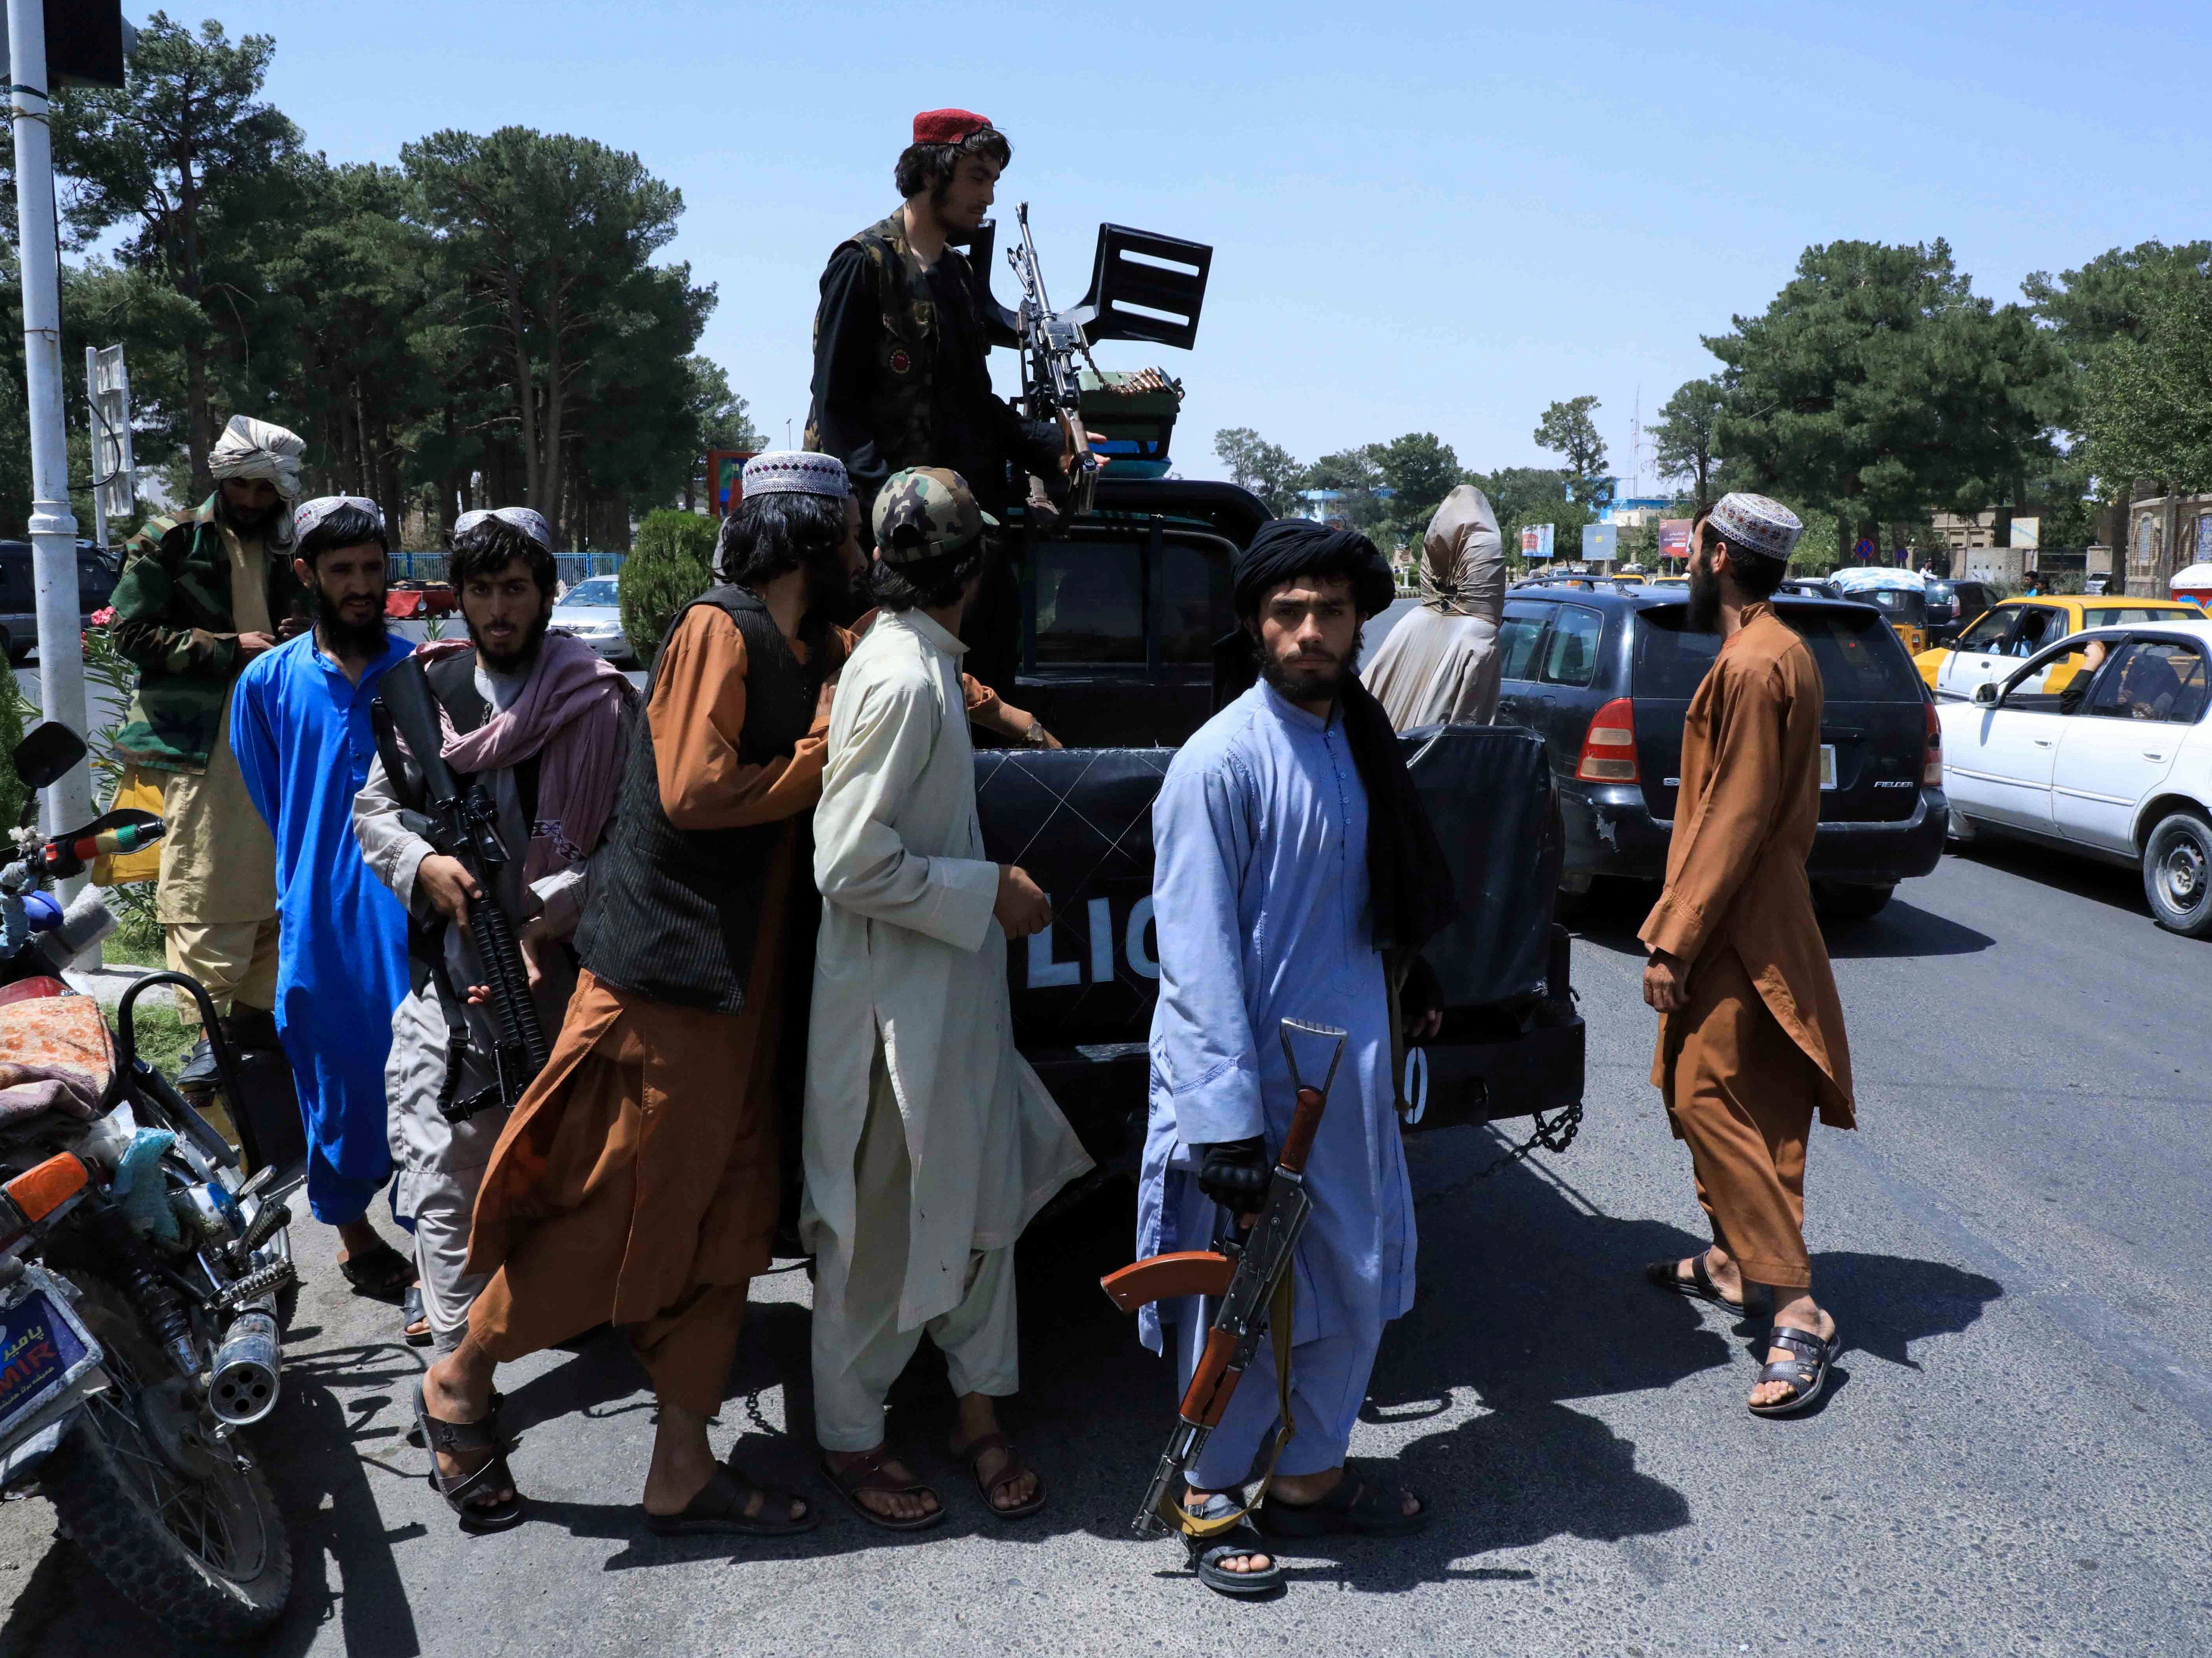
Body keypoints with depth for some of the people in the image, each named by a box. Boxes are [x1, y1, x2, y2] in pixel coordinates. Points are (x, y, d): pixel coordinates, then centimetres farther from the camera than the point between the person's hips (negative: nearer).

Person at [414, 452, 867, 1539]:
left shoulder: (812, 654, 14)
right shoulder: (718, 631, -12)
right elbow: (696, 789, -22)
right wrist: (827, 748, -13)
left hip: (740, 986, 9)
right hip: (663, 971, -9)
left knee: (719, 1226, 10)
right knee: (608, 1212, 1)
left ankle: (683, 1468, 20)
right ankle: (459, 1386, 24)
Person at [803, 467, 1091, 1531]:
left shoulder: (920, 665, 9)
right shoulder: (902, 680, -22)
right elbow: (851, 865, -25)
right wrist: (991, 894, -19)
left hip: (953, 998, 10)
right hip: (895, 1011, -9)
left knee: (980, 1207, 17)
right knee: (881, 1233, 7)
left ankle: (979, 1414, 31)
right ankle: (850, 1436, 26)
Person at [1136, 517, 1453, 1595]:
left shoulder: (1360, 741, 6)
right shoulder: (1221, 762, -16)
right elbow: (1197, 959, -19)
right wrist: (1227, 1123, -21)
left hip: (1352, 1066, 7)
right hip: (1251, 1072, -7)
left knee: (1358, 1281, 16)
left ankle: (1308, 1480, 36)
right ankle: (1210, 1499, 27)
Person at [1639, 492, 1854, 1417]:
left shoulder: (1753, 666, -19)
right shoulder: (1776, 651, 14)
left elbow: (1736, 819, -23)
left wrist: (1675, 942, -20)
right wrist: (1681, 927, 21)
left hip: (1739, 934, -11)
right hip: (1747, 924, 11)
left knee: (1715, 1105, -11)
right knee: (1697, 1094, 18)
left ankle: (1798, 1314, -8)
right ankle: (1733, 1264, 30)